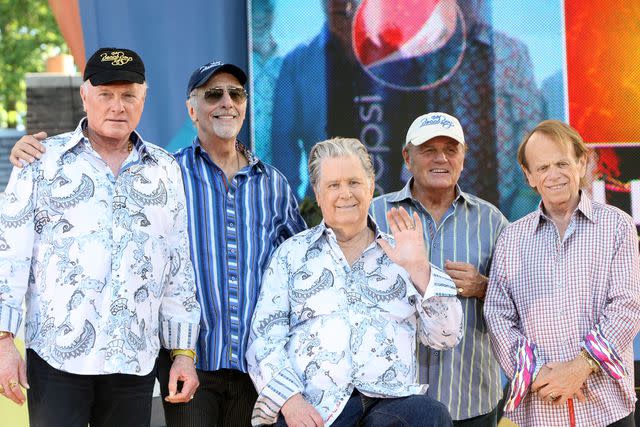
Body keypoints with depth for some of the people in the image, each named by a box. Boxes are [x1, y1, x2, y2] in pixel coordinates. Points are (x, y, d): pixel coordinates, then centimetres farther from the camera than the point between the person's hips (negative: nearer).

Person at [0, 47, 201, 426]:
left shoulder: (166, 170, 12)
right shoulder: (42, 161, 4)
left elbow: (181, 267, 13)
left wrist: (184, 352, 9)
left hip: (136, 362, 2)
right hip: (56, 355, -2)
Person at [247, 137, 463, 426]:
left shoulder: (398, 254, 19)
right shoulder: (292, 253, 16)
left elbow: (446, 336, 11)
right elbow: (265, 338, 7)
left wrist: (418, 269, -1)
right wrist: (289, 399, -10)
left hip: (392, 402, 3)